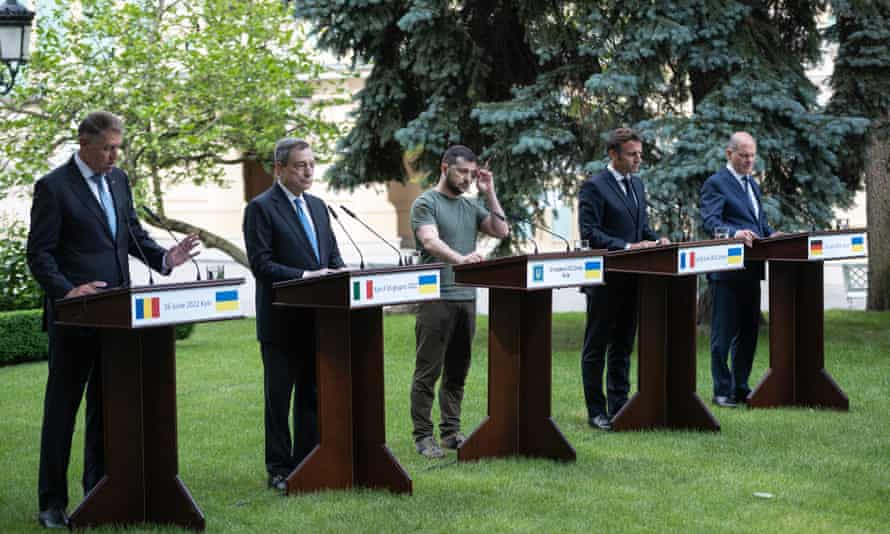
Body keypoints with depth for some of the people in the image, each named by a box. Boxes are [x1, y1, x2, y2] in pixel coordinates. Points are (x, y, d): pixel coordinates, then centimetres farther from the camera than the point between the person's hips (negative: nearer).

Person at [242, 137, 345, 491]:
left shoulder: (317, 206, 14)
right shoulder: (261, 208, -9)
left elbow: (333, 254, 17)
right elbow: (261, 264, -15)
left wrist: (337, 273, -5)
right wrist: (305, 276, -23)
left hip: (316, 319, 7)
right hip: (282, 321, -7)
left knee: (312, 395, 12)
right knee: (278, 397, 2)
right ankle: (279, 469, 8)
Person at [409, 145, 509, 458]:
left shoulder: (471, 206, 16)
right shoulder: (426, 203, -5)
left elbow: (501, 231, 10)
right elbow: (430, 241, -21)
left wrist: (489, 194, 4)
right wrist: (460, 259, -38)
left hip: (466, 297, 7)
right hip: (436, 299, -7)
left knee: (457, 372, 11)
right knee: (428, 371, -3)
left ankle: (451, 432, 18)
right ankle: (423, 436, 1)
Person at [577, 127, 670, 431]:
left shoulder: (637, 184, 14)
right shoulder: (594, 187, -10)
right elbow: (589, 233, -16)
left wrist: (655, 240, 0)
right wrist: (627, 247, -23)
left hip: (631, 280, 8)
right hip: (605, 280, -7)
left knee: (623, 347, 13)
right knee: (596, 348, 2)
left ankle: (619, 407, 20)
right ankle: (596, 411, 7)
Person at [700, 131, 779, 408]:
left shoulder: (752, 184, 20)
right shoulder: (715, 184, -7)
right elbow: (710, 222, -18)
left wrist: (771, 234, 2)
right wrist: (735, 233, -35)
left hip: (751, 270, 8)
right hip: (727, 270, -8)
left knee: (748, 331, 12)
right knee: (723, 333, -2)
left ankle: (741, 387, 20)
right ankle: (722, 391, 3)